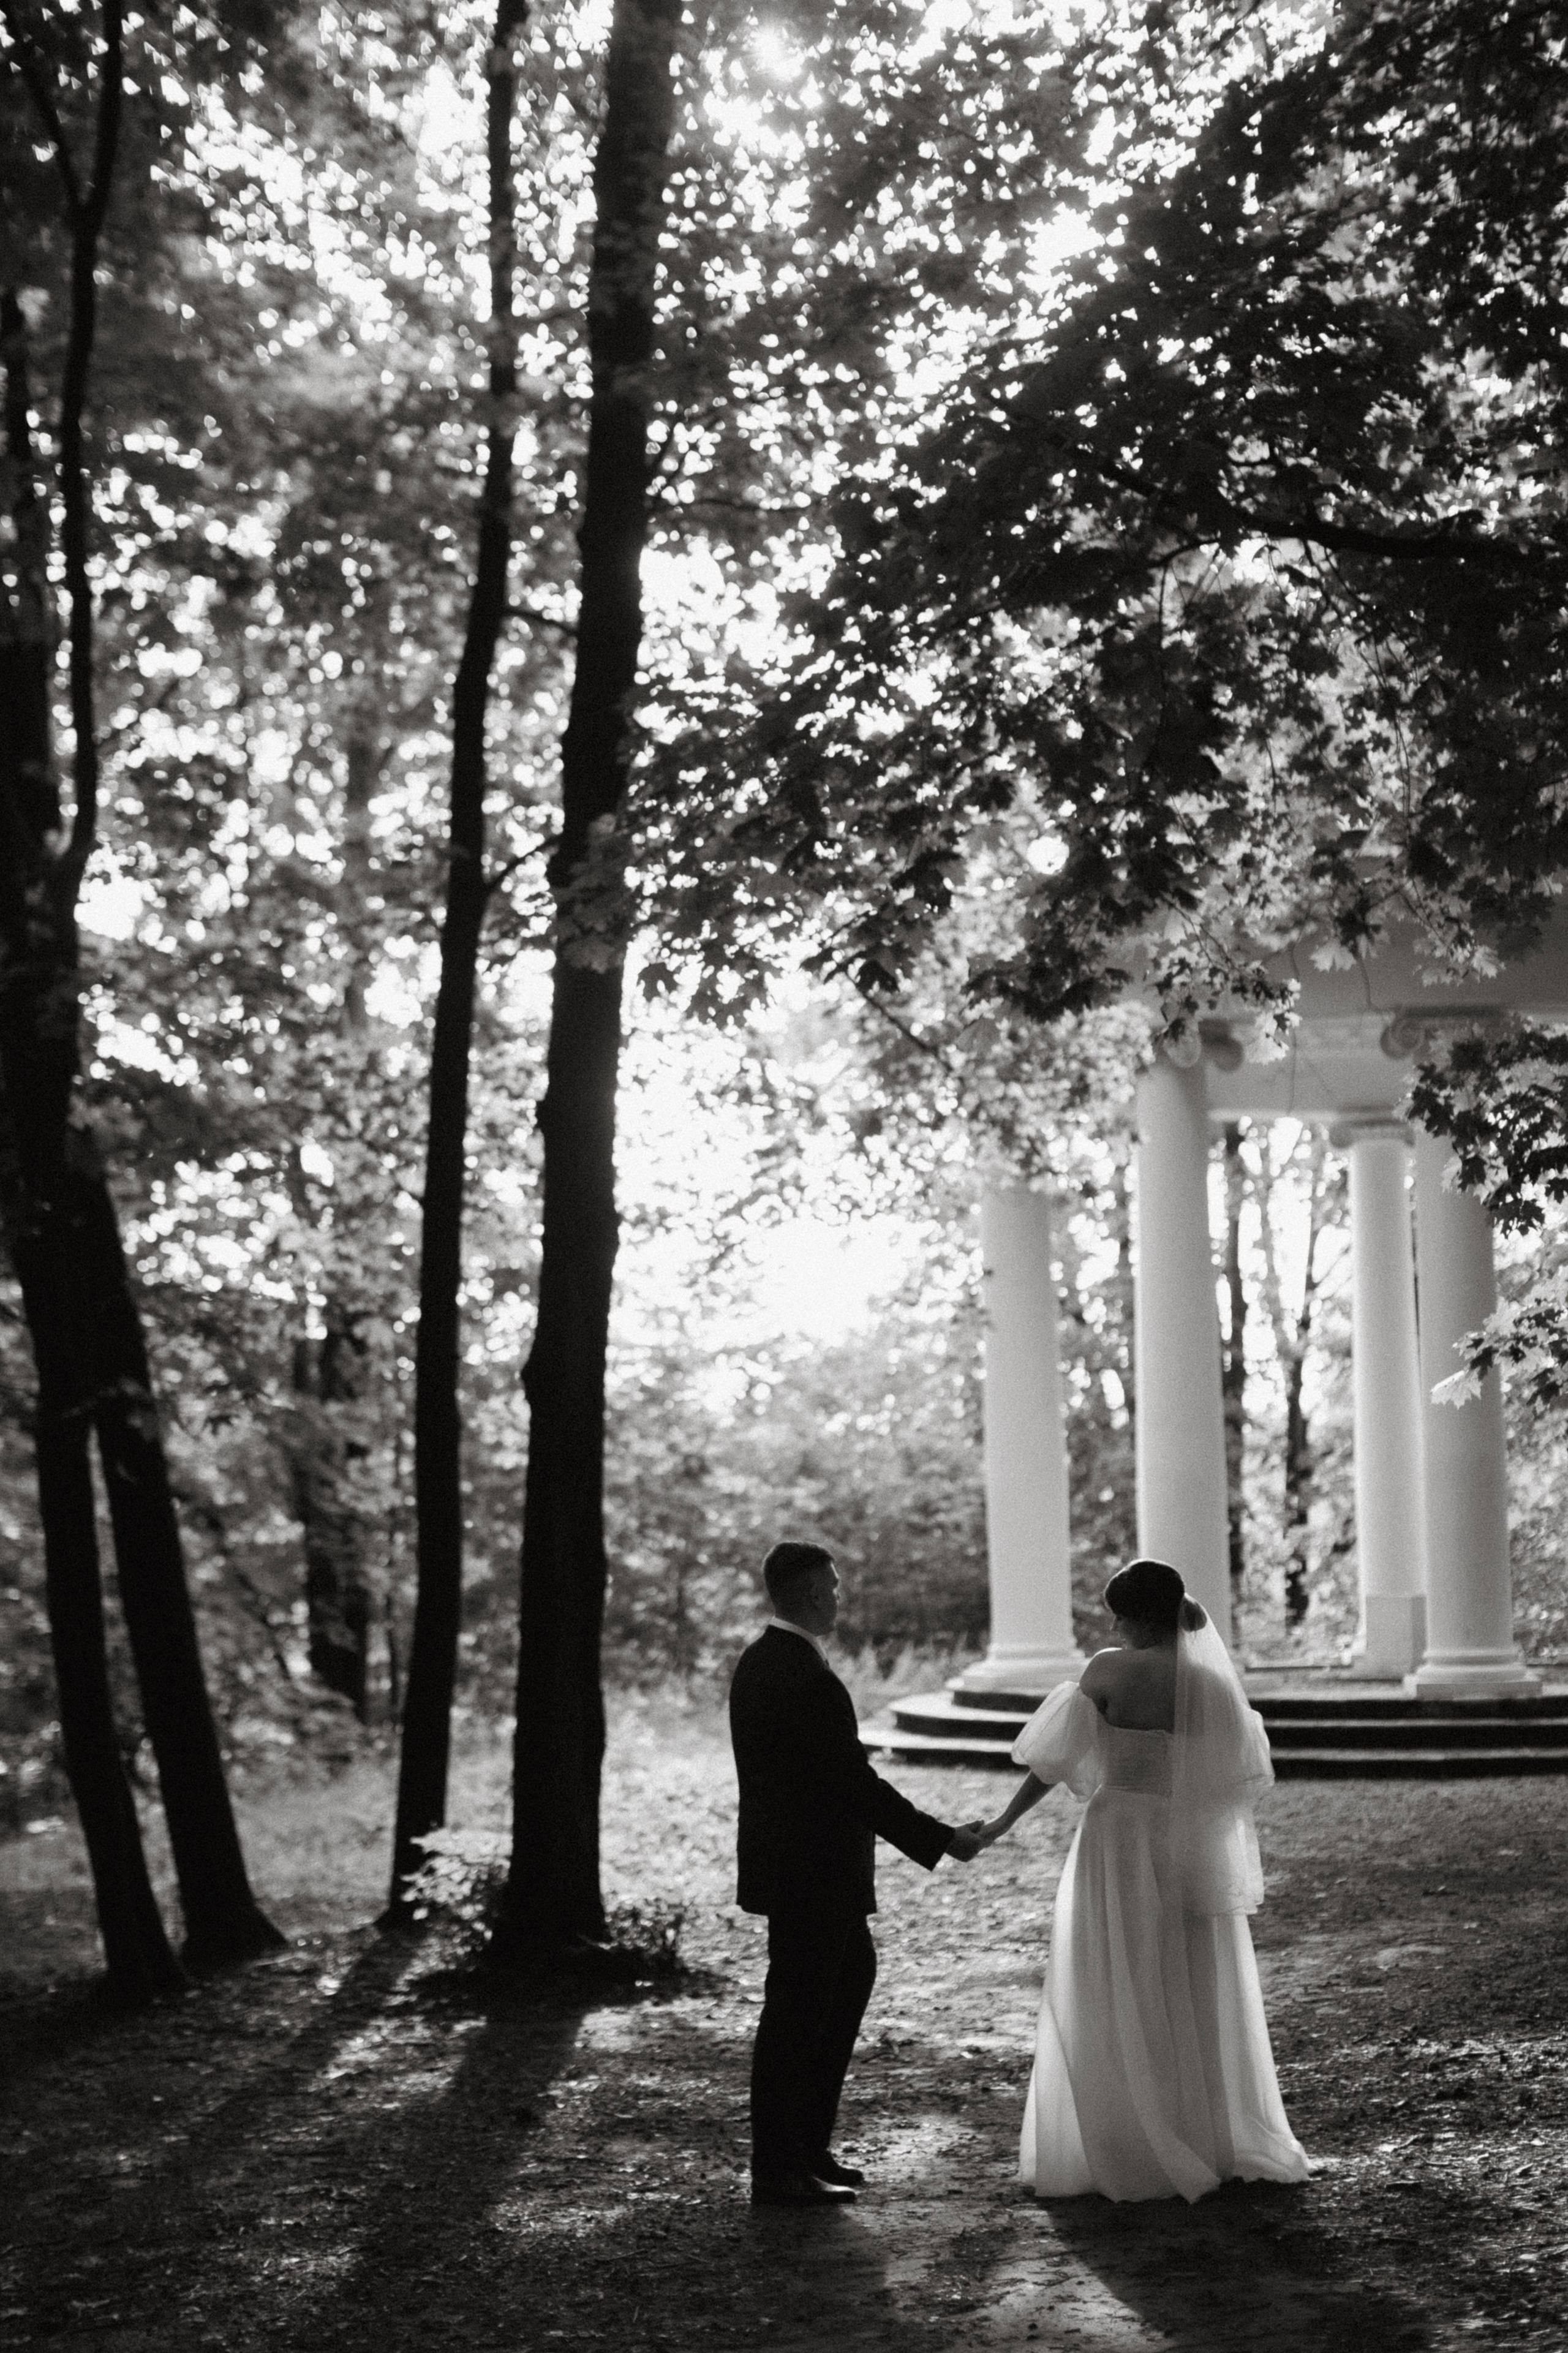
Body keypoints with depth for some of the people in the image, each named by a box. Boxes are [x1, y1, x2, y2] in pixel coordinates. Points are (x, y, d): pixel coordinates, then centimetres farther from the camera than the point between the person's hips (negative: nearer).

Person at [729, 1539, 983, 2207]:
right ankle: (777, 2172, 11)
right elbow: (857, 1783, -22)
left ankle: (806, 2144, 25)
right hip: (811, 1874, -10)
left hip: (796, 1866, 10)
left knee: (851, 1977, 20)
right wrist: (942, 1840, -15)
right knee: (796, 2012, 0)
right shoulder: (806, 1678, -23)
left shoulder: (759, 1661, 8)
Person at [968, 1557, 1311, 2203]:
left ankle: (1130, 2157, 7)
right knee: (1201, 2002, 14)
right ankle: (1221, 2142, 21)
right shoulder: (1216, 1682, 1)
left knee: (1118, 2008, 5)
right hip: (1197, 1852, 4)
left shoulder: (1110, 1671, -11)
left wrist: (1003, 1824, 4)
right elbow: (1241, 1778, 6)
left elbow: (1054, 1760, -7)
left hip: (1122, 1841, -4)